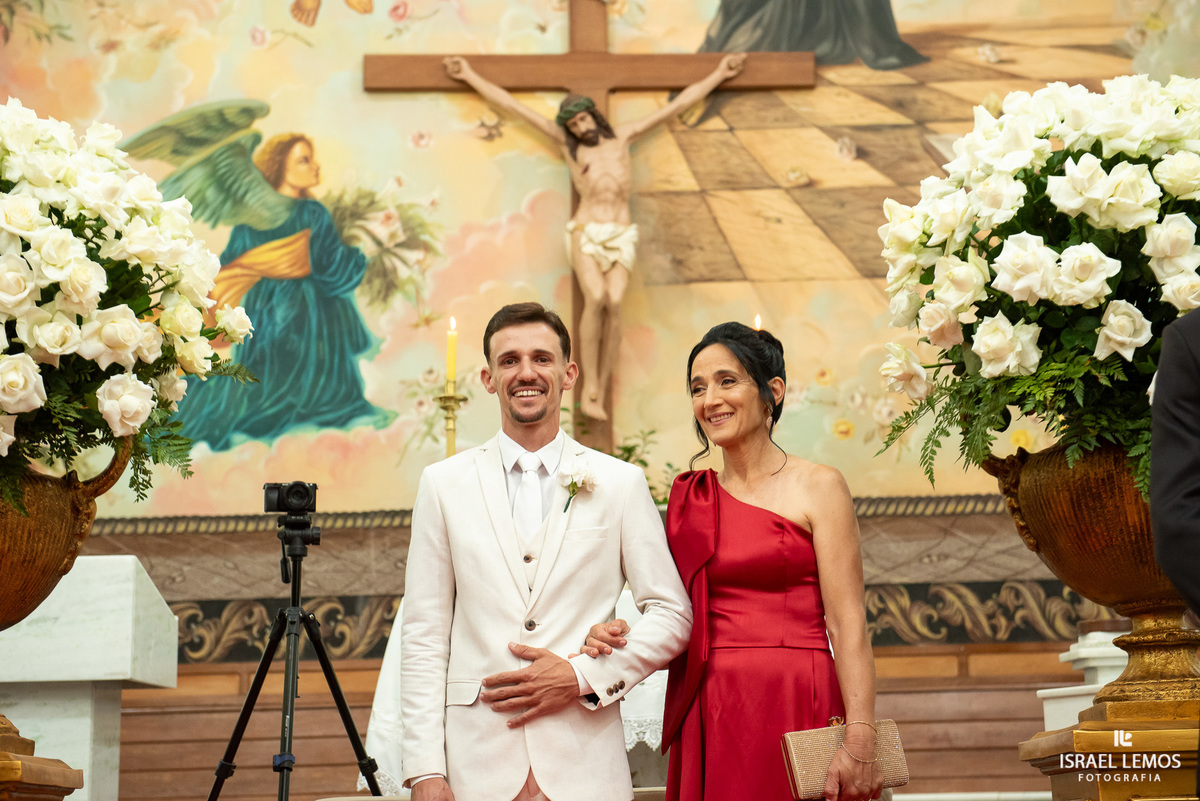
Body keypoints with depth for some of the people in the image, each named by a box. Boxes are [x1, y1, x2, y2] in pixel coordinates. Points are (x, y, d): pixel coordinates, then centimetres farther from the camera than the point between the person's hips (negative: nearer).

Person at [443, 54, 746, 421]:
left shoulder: (622, 135, 16)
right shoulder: (567, 141, 12)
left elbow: (678, 104, 19)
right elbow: (511, 105, 13)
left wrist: (718, 75, 22)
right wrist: (470, 75, 15)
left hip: (620, 239, 1)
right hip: (585, 235, -1)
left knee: (614, 304, -21)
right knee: (596, 299, -28)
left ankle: (599, 394, -16)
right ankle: (589, 386, -20)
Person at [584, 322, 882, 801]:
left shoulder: (817, 487, -1)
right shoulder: (690, 498, 12)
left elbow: (848, 623, -8)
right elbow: (680, 621, 13)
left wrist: (860, 740, -17)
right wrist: (622, 639, -7)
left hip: (794, 708, -4)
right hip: (708, 720, 4)